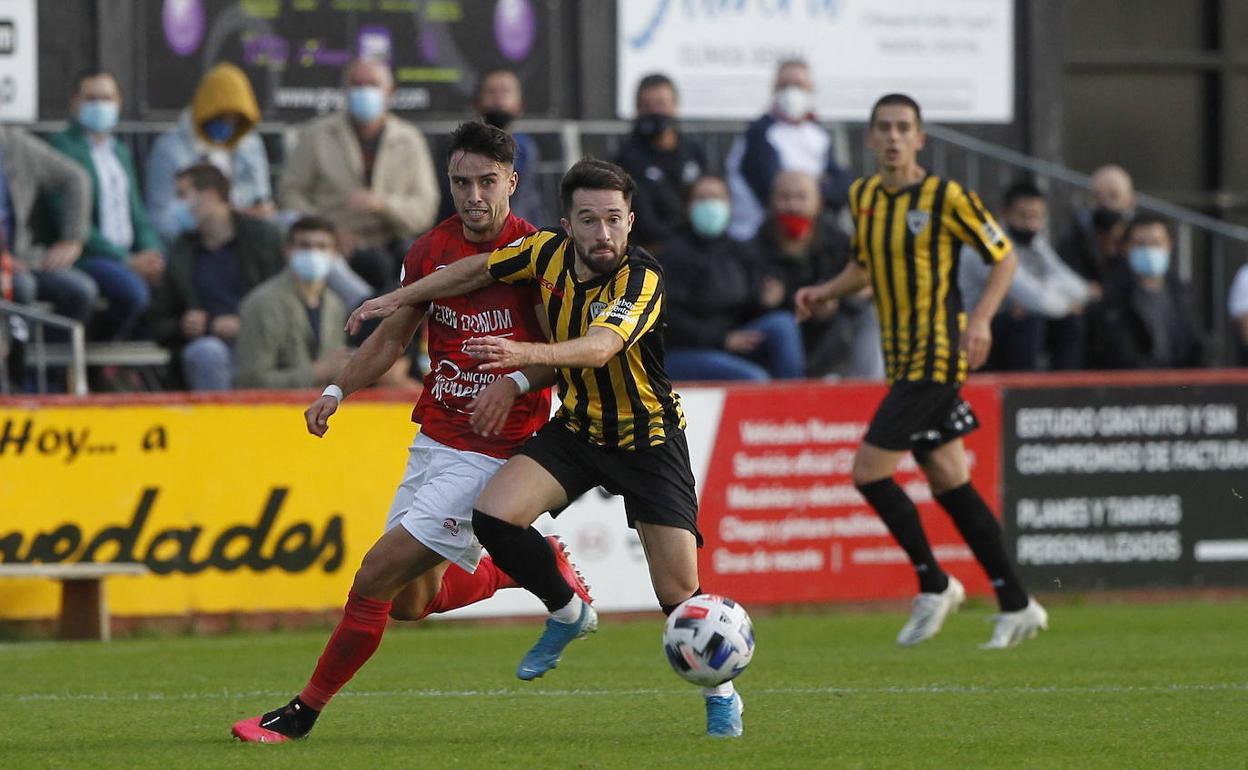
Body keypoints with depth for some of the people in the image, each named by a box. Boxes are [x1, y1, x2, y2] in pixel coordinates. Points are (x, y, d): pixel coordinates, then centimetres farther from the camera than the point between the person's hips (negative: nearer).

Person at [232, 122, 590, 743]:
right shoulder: (432, 249, 6)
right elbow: (393, 336, 16)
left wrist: (514, 381, -27)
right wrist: (338, 390, 2)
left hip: (491, 451, -8)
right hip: (432, 437, 8)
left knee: (378, 575, -12)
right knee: (411, 600, 12)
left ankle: (304, 710, 0)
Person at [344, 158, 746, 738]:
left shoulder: (641, 279, -27)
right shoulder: (551, 252, -10)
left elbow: (600, 347, -45)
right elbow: (478, 271, 9)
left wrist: (526, 354, -61)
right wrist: (400, 299, 12)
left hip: (648, 438, -5)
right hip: (578, 426, 5)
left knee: (678, 593, -9)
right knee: (493, 515, -19)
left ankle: (720, 694, 19)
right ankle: (568, 614, 7)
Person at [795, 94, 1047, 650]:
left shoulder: (945, 197, -11)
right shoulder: (862, 197, 9)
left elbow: (1003, 257, -4)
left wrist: (981, 319, -18)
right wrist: (825, 292, 5)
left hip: (937, 356, -8)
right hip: (902, 358, 8)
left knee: (869, 471, -12)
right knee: (949, 483, 8)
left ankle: (934, 585, 4)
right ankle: (1016, 606, 15)